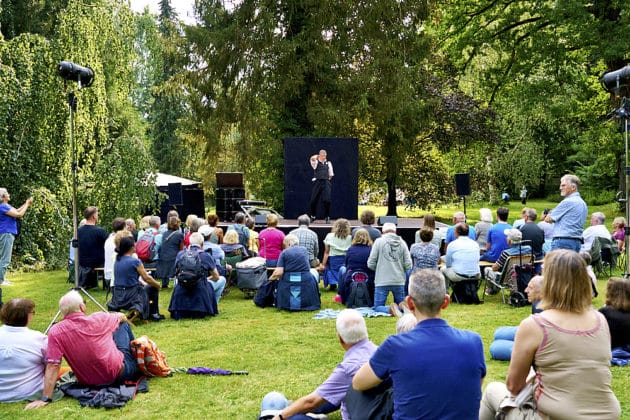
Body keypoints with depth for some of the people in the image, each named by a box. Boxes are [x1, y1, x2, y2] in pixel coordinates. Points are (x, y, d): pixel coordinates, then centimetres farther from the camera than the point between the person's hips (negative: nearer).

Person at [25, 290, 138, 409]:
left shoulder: (56, 332, -15)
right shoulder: (98, 319, -12)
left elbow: (52, 366, -20)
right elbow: (122, 317, 10)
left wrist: (45, 398, -16)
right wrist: (122, 318, 34)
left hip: (89, 382, 2)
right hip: (120, 373, -2)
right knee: (123, 325, 22)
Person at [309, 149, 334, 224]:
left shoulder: (328, 163, 13)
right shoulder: (316, 162, 5)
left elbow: (331, 175, 20)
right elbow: (312, 159, -18)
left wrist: (327, 179, 11)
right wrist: (316, 157, 0)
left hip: (326, 183, 1)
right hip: (317, 182, -1)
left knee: (327, 200, -10)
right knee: (313, 200, 2)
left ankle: (327, 217, 2)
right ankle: (313, 216, 22)